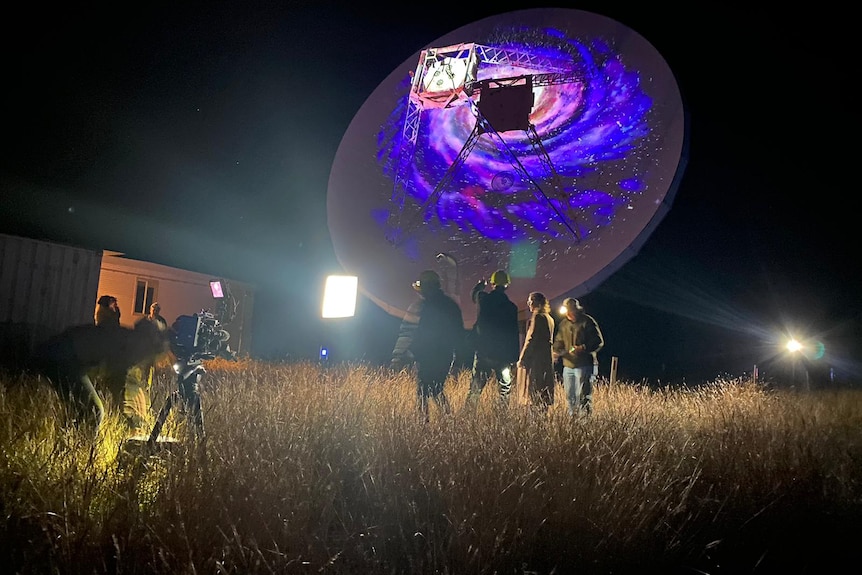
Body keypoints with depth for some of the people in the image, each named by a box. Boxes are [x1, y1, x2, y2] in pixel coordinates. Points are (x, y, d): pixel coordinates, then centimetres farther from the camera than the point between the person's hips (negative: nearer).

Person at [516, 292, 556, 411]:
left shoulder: (537, 317, -11)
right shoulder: (550, 318, 16)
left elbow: (531, 340, -15)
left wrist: (522, 358, -11)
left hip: (536, 359, -9)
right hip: (548, 359, 9)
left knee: (534, 391, -7)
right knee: (544, 391, 11)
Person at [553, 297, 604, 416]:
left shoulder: (587, 321, -7)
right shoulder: (563, 323, 12)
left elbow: (599, 342, -8)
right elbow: (559, 341, 23)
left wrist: (584, 348, -22)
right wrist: (557, 351, 2)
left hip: (584, 365, -6)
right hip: (568, 366, 6)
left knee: (582, 397, -8)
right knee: (570, 397, 12)